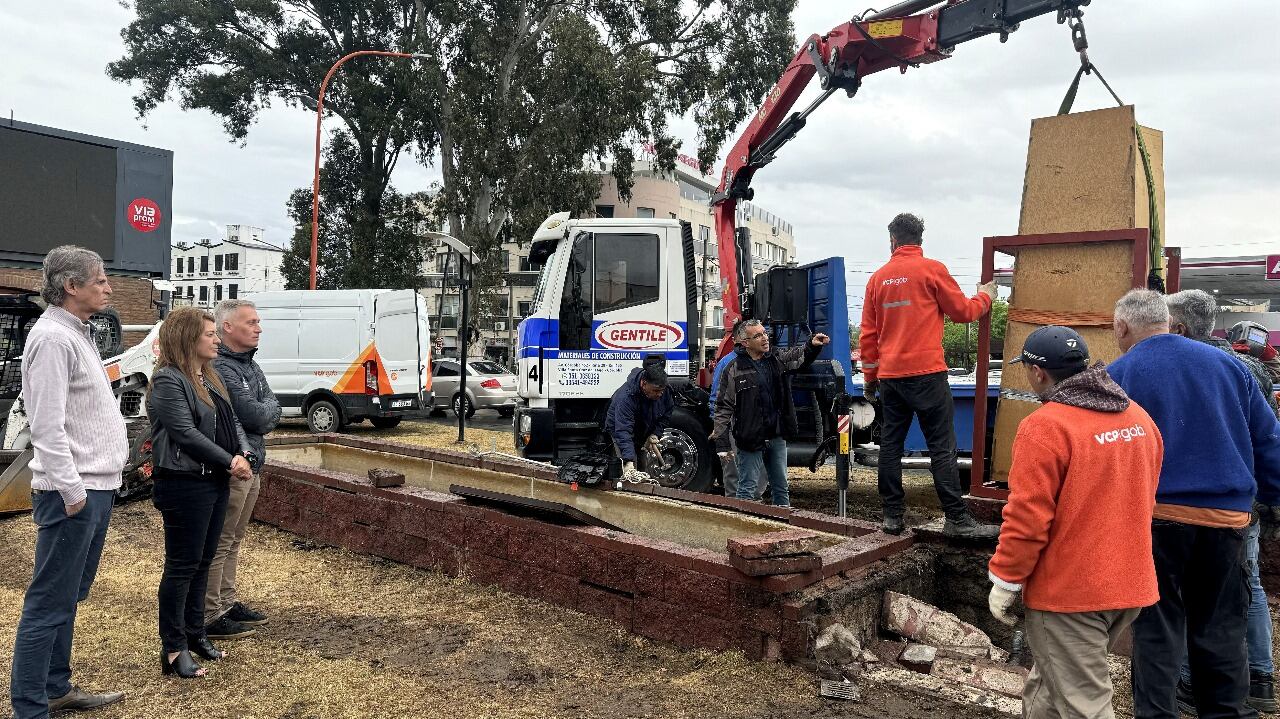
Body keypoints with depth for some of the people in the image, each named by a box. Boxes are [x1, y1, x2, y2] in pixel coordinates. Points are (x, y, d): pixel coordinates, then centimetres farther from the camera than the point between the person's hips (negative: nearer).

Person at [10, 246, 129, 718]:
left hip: (97, 486, 10)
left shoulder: (77, 334, 16)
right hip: (74, 493, -10)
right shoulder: (53, 337, -15)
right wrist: (72, 490, -20)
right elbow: (47, 426, -21)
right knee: (49, 604, -2)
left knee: (68, 596, 18)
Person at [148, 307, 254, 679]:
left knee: (203, 561, 17)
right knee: (182, 565, 0)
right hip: (185, 485, -9)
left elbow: (232, 421, 12)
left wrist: (244, 455, -5)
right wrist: (229, 462, -16)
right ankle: (173, 649, 11)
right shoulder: (168, 381, -14)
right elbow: (186, 433, -20)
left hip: (215, 481, 9)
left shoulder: (210, 377, 13)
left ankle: (194, 632, 30)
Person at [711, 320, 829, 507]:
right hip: (749, 439, -6)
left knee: (781, 488, 15)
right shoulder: (733, 370, -10)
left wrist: (812, 345, -18)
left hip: (777, 436, 6)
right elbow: (723, 408, -11)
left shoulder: (777, 358, 8)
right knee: (747, 489, 1)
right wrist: (722, 444, -15)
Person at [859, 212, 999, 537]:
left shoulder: (878, 278, 9)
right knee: (942, 448, -1)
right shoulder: (932, 269, -3)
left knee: (890, 445, 8)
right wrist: (985, 296, 25)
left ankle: (892, 515, 12)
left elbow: (867, 334, 11)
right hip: (926, 373, -4)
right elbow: (961, 311, 4)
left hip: (888, 376, 5)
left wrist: (870, 377, 19)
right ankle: (957, 519, 0)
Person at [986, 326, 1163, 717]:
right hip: (1130, 585, 8)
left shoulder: (1045, 426, -19)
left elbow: (1028, 517, -21)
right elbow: (1141, 499, 17)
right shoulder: (1139, 418, 6)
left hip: (1067, 593, -8)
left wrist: (1005, 580, -9)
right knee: (1052, 681, 22)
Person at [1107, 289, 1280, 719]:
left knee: (1156, 628, 7)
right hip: (1227, 518, 3)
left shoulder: (1116, 376, -6)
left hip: (1155, 516, -3)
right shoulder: (1227, 364, 6)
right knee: (1221, 628, 15)